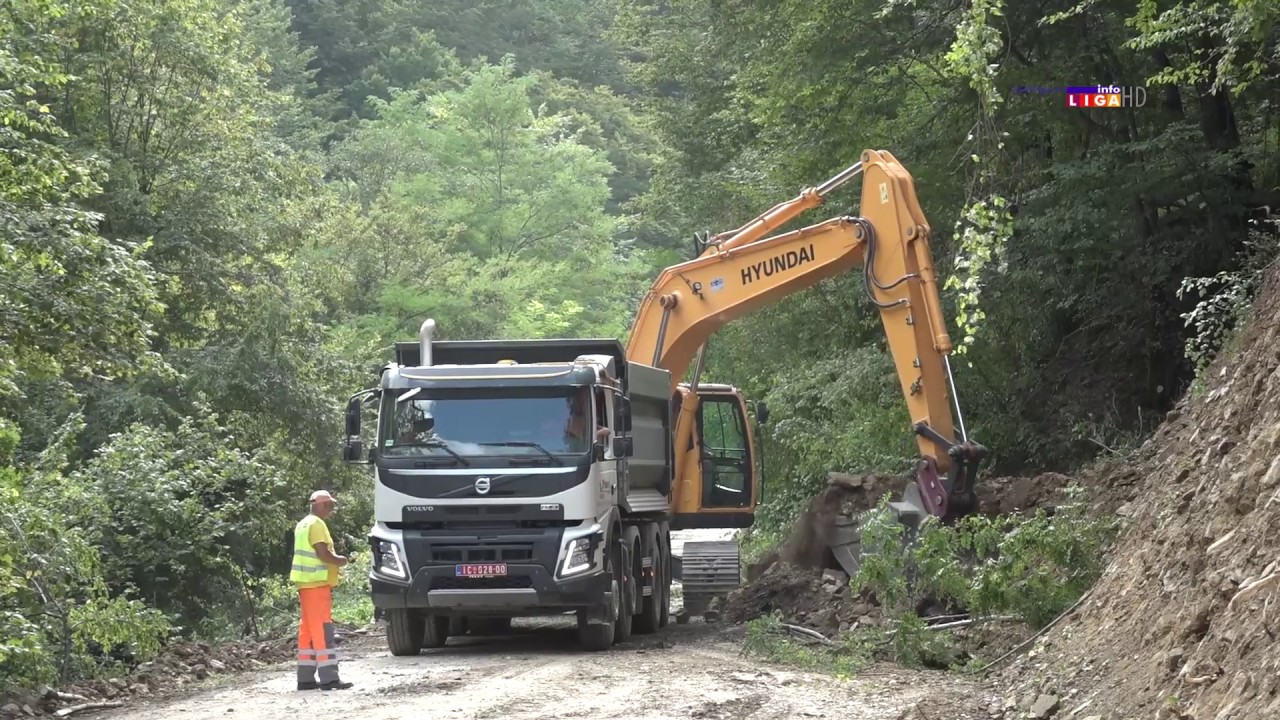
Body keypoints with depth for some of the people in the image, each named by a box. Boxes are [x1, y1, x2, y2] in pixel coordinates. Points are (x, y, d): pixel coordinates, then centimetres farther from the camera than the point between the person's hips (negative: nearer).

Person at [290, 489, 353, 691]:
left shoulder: (303, 524, 17)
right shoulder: (316, 524, -13)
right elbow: (323, 553, -21)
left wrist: (334, 558, 15)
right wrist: (339, 560, -4)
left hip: (306, 584, 10)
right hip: (317, 583, -10)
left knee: (308, 630, 11)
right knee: (322, 629, -11)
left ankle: (305, 678, 13)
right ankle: (328, 678, -15)